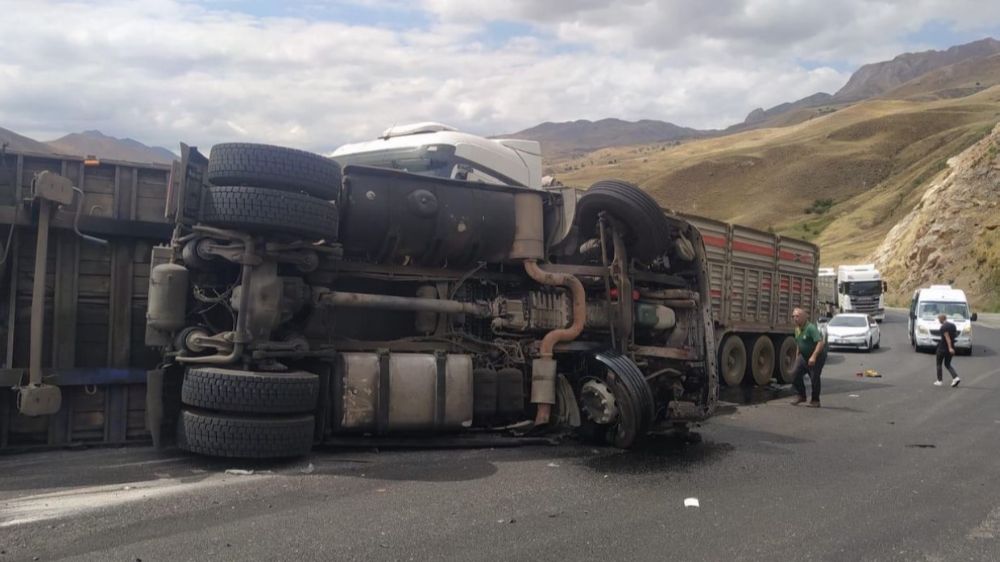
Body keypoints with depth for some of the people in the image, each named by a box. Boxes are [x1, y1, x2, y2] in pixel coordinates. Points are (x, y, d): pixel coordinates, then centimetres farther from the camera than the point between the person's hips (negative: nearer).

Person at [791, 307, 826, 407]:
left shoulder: (811, 328, -23)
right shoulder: (797, 329, 5)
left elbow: (821, 342, -32)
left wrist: (813, 357, -39)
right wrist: (797, 358, 17)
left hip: (817, 356, -8)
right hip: (804, 356, 8)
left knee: (814, 378, -7)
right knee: (796, 374, -2)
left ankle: (815, 401, 9)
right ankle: (801, 396, 15)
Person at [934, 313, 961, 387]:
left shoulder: (943, 327, -16)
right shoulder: (953, 325, 8)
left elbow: (947, 337, -23)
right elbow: (956, 335, 15)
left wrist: (950, 348, -28)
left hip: (942, 348, -7)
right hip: (950, 348, 7)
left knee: (938, 364, 8)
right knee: (947, 364, 14)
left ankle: (939, 381, 9)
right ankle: (956, 378, -5)